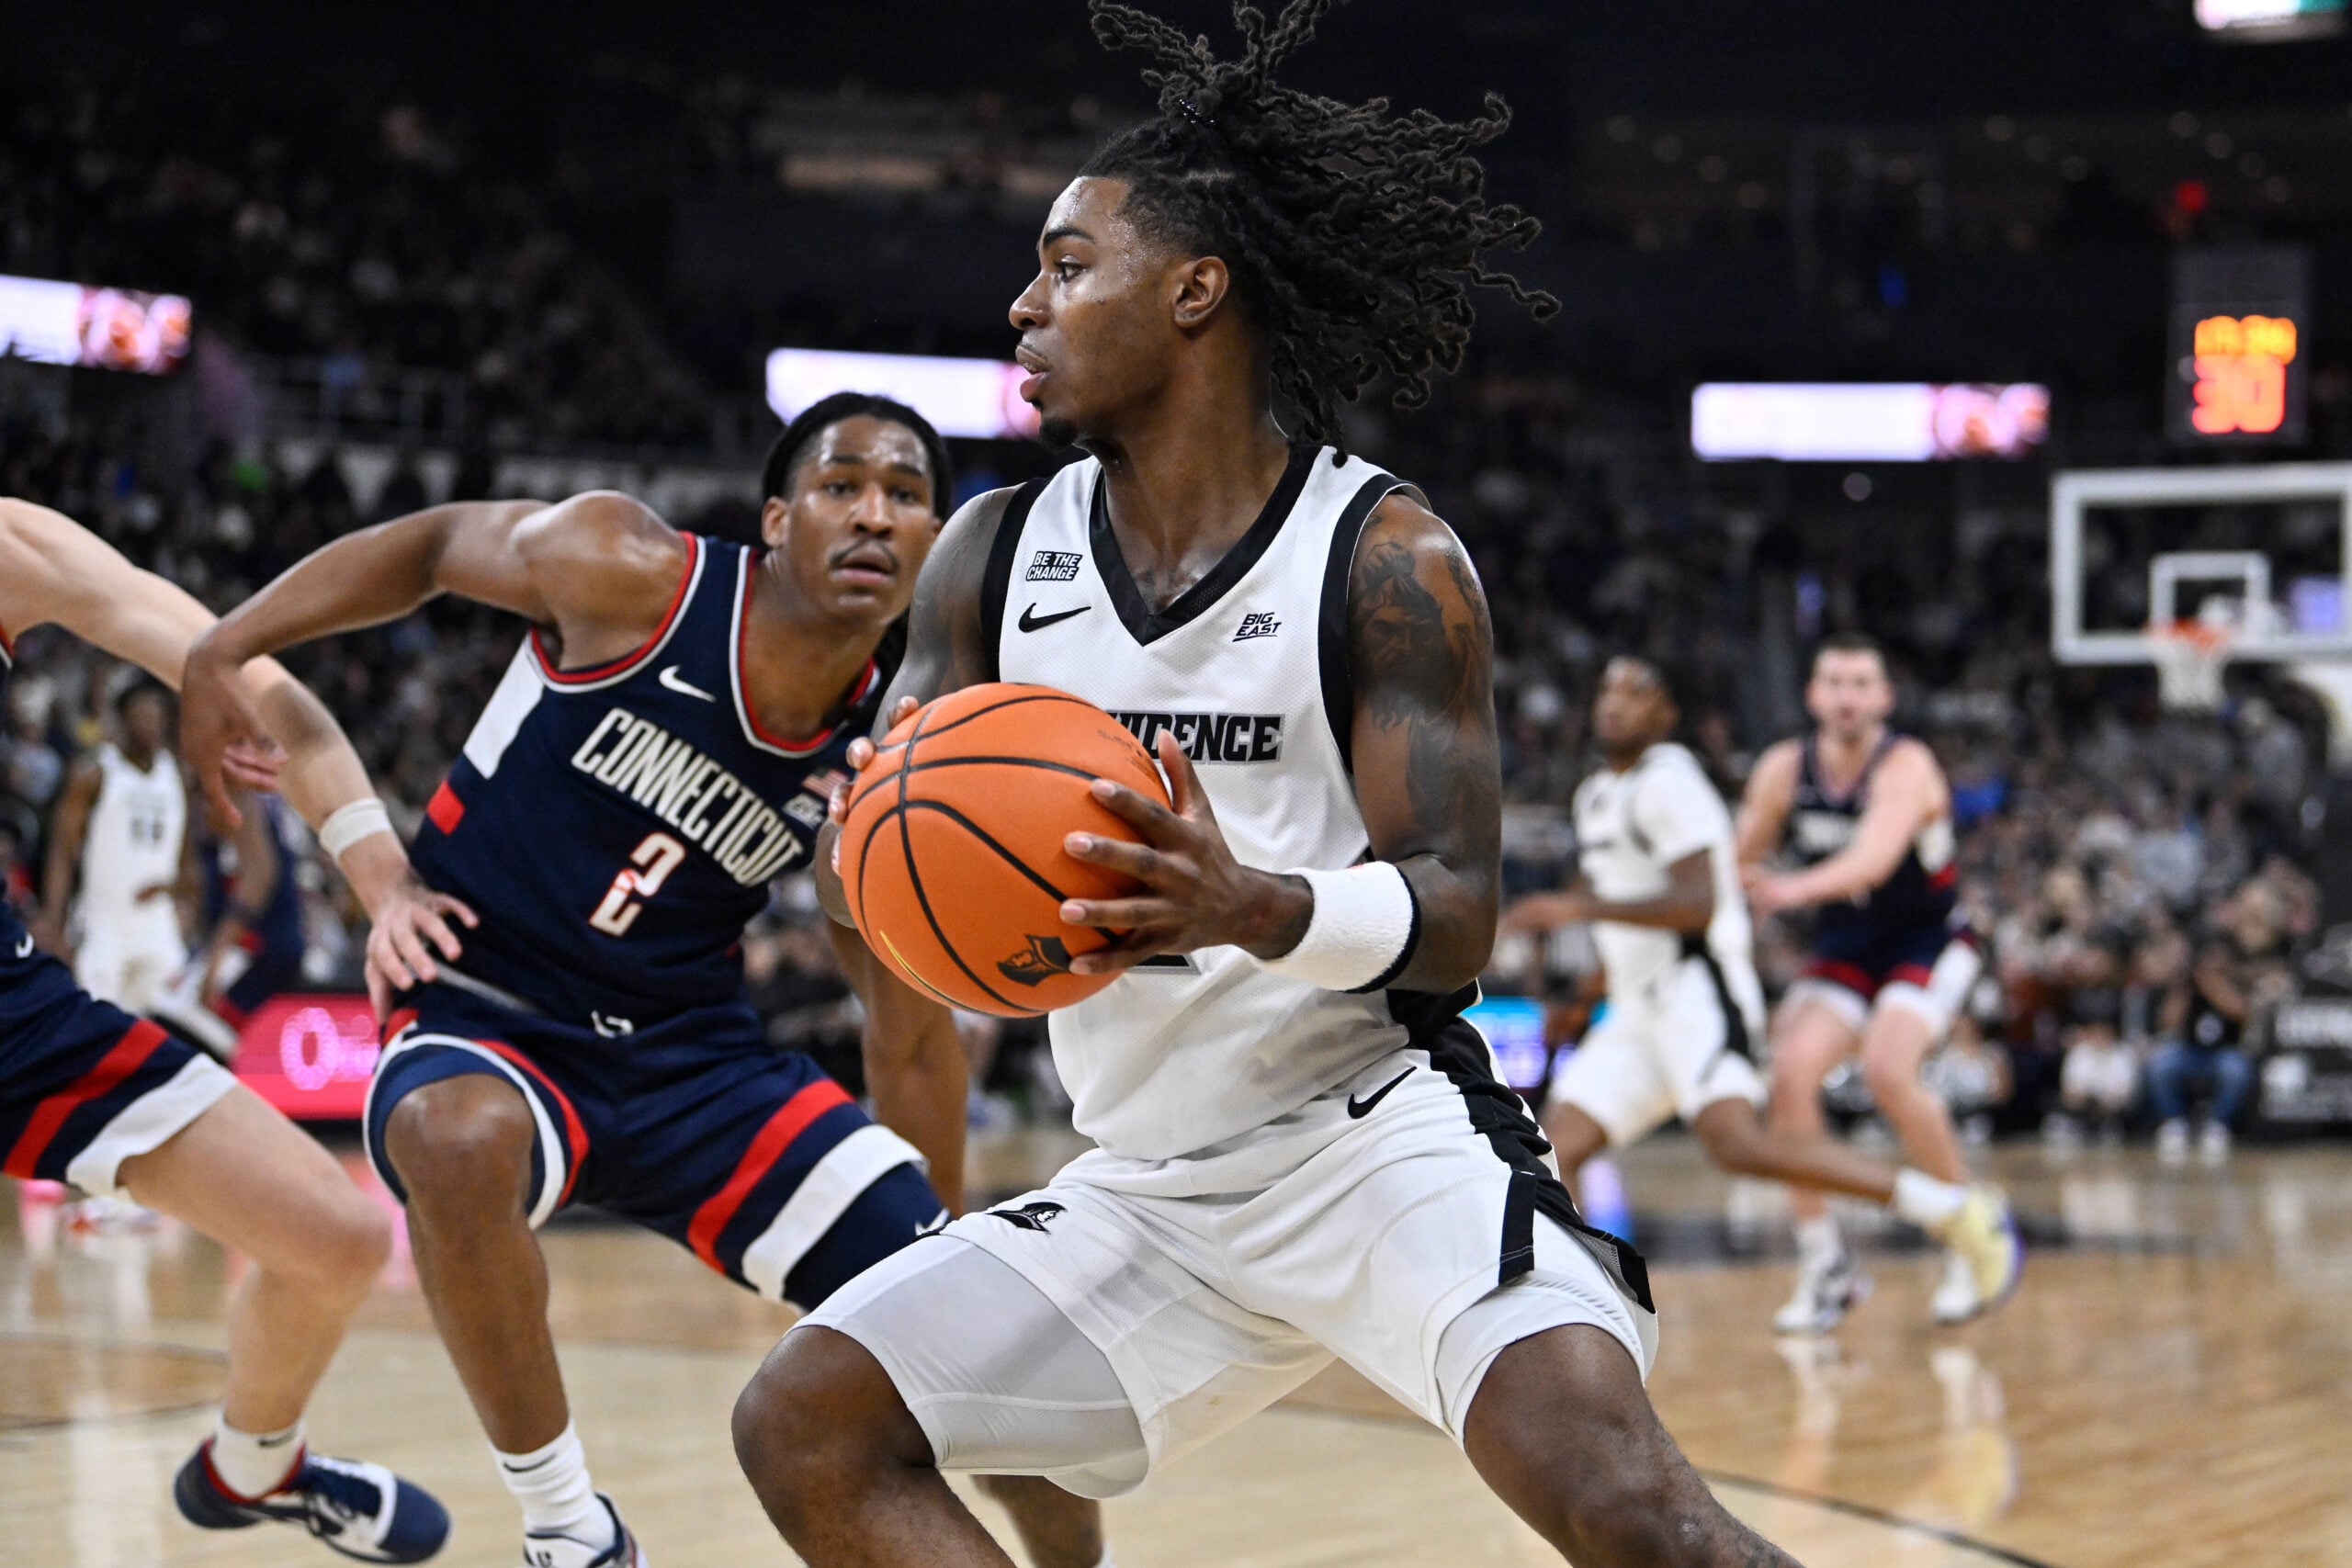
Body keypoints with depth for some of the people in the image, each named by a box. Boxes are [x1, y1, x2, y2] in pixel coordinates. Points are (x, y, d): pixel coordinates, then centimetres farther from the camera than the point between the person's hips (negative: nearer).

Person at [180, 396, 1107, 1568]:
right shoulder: (628, 576, -17)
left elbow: (912, 1032, 5)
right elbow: (433, 544, 2)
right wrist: (223, 648, -4)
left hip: (692, 1053, 4)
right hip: (485, 1025, -4)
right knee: (463, 1142, -41)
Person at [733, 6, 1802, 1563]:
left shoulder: (1387, 556, -11)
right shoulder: (996, 555, 3)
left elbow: (1459, 923, -15)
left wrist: (1254, 907, -37)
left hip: (1380, 1130, -6)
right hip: (1148, 1184, 6)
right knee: (806, 1427, -6)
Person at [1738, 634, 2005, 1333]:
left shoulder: (1906, 767, -22)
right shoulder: (1784, 770, -6)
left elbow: (1874, 859, -40)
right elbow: (1738, 860, 6)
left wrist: (1795, 889, -57)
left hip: (1927, 941, -5)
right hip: (1842, 947, 5)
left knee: (1887, 1068, -29)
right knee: (1790, 1069, -18)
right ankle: (1824, 1265, -5)